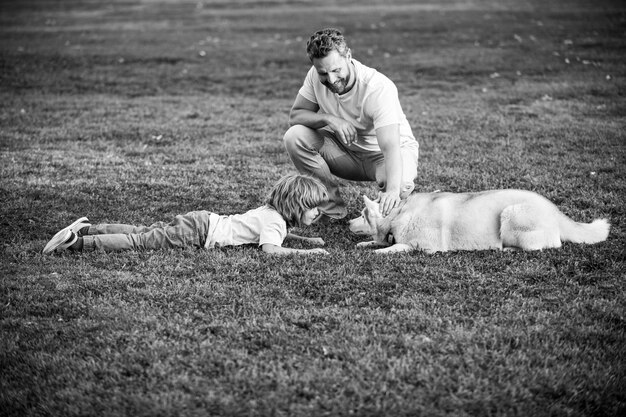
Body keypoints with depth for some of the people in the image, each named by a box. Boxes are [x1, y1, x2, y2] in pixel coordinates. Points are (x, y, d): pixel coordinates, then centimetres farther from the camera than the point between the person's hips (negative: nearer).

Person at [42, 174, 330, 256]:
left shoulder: (270, 211, 15)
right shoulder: (274, 220, -14)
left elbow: (281, 233, 35)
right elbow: (270, 249, -30)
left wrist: (305, 238, 22)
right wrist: (305, 252, -25)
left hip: (203, 220, 8)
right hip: (197, 232, -8)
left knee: (142, 233, 15)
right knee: (138, 242, -12)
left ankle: (87, 229, 18)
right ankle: (74, 241, -15)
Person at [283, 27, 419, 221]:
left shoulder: (379, 88, -33)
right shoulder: (316, 76, -17)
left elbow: (390, 147, -41)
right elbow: (295, 115, -9)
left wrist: (393, 190, -58)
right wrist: (329, 119, -30)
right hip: (347, 150, 5)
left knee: (400, 184, -40)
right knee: (294, 137, -19)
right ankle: (332, 207, -5)